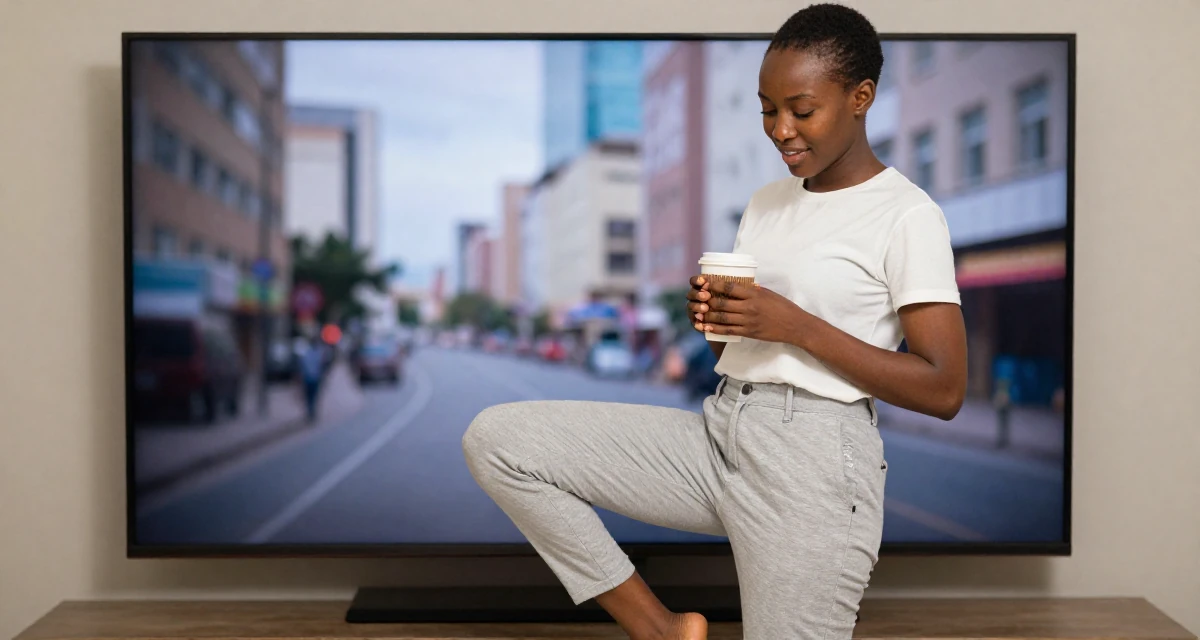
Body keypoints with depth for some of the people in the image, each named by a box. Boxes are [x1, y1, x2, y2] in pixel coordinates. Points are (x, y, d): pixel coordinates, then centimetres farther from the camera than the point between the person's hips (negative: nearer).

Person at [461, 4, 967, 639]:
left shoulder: (906, 216, -5)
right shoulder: (766, 201, 17)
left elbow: (943, 390, -11)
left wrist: (796, 325, -16)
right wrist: (711, 316, -2)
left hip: (812, 460, -6)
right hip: (717, 432, 7)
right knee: (494, 437, -5)